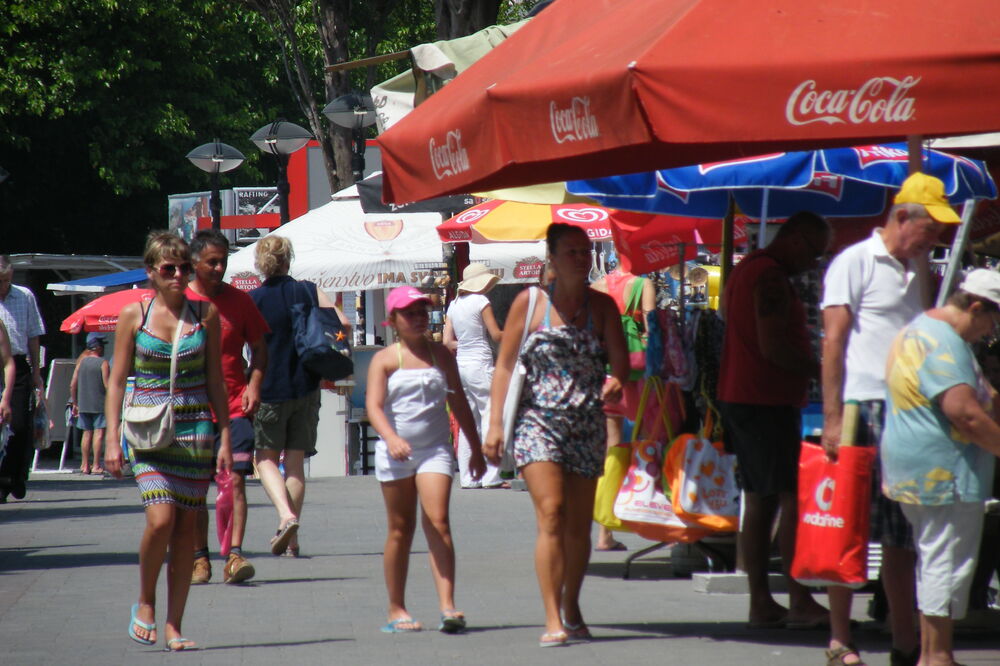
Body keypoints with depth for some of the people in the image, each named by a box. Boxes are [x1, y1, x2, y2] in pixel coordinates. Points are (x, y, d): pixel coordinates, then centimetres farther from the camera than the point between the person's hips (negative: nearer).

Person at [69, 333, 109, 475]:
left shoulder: (81, 362, 7)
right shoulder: (103, 363, -6)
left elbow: (73, 385, 6)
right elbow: (107, 385, -11)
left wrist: (74, 403, 15)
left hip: (83, 403, 5)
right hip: (100, 404, -5)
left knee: (87, 433, 12)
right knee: (99, 433, -4)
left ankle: (85, 465, 13)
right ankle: (96, 465, -9)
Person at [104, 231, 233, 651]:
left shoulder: (205, 314, 6)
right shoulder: (134, 316, 2)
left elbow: (215, 380, 9)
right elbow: (116, 380, 4)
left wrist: (225, 438, 5)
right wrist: (112, 439, -3)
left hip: (195, 429, 2)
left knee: (186, 527, 2)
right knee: (160, 518, -18)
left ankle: (174, 626, 7)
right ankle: (145, 604, 6)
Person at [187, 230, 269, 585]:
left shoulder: (239, 300, 4)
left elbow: (259, 348, 12)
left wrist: (254, 384, -4)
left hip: (234, 408, -1)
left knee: (235, 479, -12)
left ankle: (234, 556, -16)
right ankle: (199, 559, 15)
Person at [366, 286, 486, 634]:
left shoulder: (440, 354, 9)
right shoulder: (385, 359, -1)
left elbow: (459, 403, 17)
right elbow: (373, 405, -12)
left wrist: (476, 449, 19)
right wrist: (391, 438, -30)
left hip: (434, 448, 1)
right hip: (395, 453, -1)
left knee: (438, 522, -13)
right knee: (400, 529, 6)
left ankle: (447, 606, -22)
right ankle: (396, 610, 16)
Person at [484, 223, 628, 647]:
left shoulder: (602, 306, 7)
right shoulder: (530, 303, 0)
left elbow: (619, 359, 1)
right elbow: (504, 365, 1)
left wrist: (616, 382, -23)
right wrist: (495, 424, -6)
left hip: (587, 426, 3)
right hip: (538, 421, -3)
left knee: (579, 524, 9)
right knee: (551, 513, -16)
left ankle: (571, 609, 28)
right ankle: (553, 620, -18)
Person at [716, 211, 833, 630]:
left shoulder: (745, 270, 19)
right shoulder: (771, 276, -14)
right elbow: (773, 347, -21)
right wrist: (821, 372, -10)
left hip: (739, 399, 11)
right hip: (768, 403, -11)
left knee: (759, 501, 10)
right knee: (794, 498, -10)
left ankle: (761, 604, 10)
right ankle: (800, 602, -12)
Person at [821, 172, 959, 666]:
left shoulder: (916, 269, 19)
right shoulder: (855, 263, -2)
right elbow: (833, 341, -7)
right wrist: (832, 418, -14)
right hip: (863, 408, -7)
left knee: (904, 534, 7)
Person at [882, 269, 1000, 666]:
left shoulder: (921, 330, 18)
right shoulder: (943, 343, -18)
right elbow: (964, 412, -26)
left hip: (915, 470, 11)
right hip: (943, 473, -11)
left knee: (934, 561, 16)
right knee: (949, 561, -5)